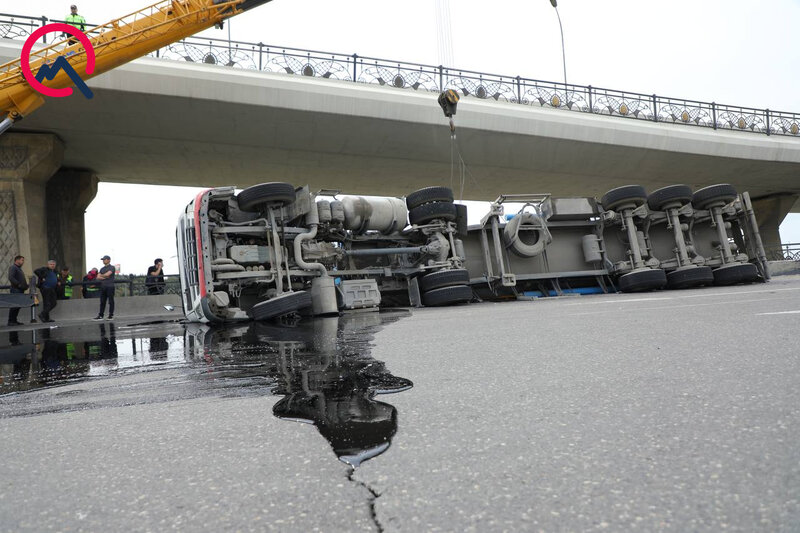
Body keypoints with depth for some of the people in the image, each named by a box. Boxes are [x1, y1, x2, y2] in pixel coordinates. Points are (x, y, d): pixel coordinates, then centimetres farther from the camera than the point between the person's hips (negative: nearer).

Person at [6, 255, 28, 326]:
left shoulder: (19, 268, 24)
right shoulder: (12, 267, -6)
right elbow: (11, 278, -20)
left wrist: (25, 285, 12)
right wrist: (18, 284, -23)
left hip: (20, 290, 10)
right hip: (15, 290, -10)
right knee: (14, 305, -10)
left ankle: (14, 320, 16)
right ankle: (10, 321, -8)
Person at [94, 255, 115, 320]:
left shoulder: (112, 267, -1)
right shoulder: (102, 269, 19)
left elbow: (107, 274, -14)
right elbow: (98, 277, 10)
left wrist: (101, 275, 5)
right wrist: (105, 277, -7)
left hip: (110, 286, -6)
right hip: (103, 286, 7)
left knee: (110, 301, -3)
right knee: (102, 302, 6)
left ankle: (111, 315, 1)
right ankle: (100, 316, 8)